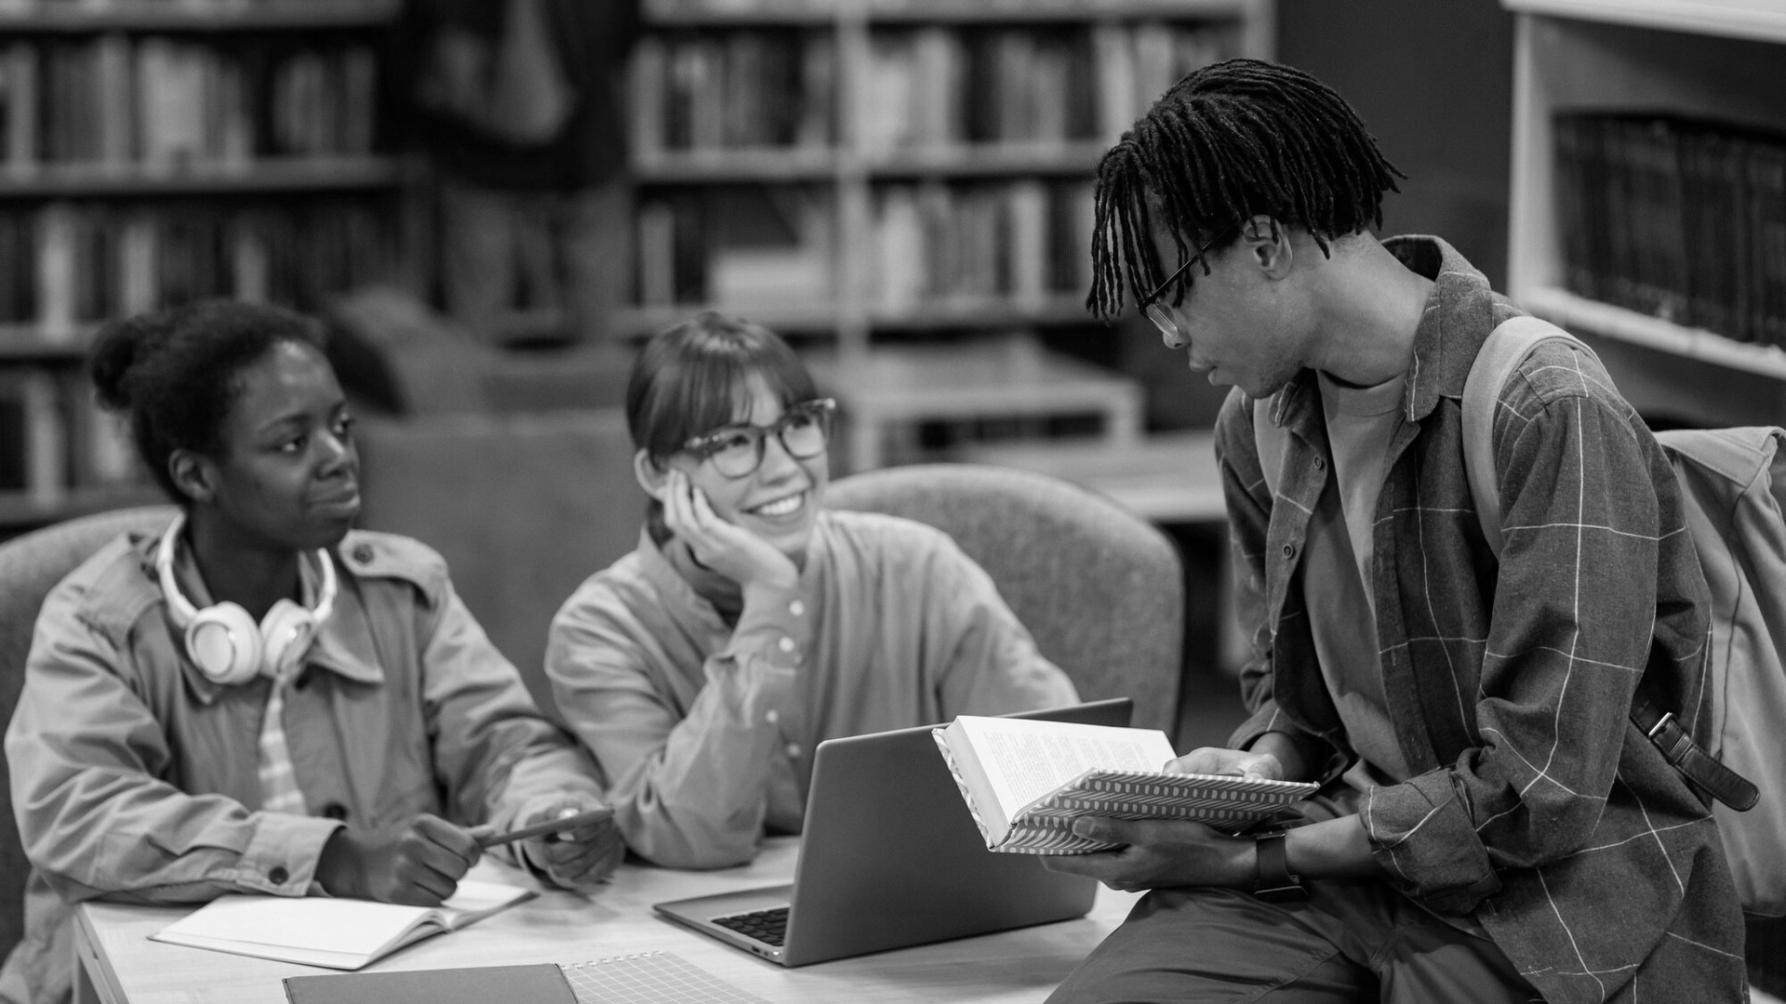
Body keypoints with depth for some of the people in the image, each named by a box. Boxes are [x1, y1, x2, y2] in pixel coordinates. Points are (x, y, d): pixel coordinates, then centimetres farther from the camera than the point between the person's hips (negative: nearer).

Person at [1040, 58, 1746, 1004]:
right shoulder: (1256, 422, 7)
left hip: (1558, 893, -6)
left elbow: (1538, 794, -19)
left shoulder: (1557, 418, -17)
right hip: (1352, 849, 6)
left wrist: (1253, 858, -16)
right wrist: (1261, 769, 0)